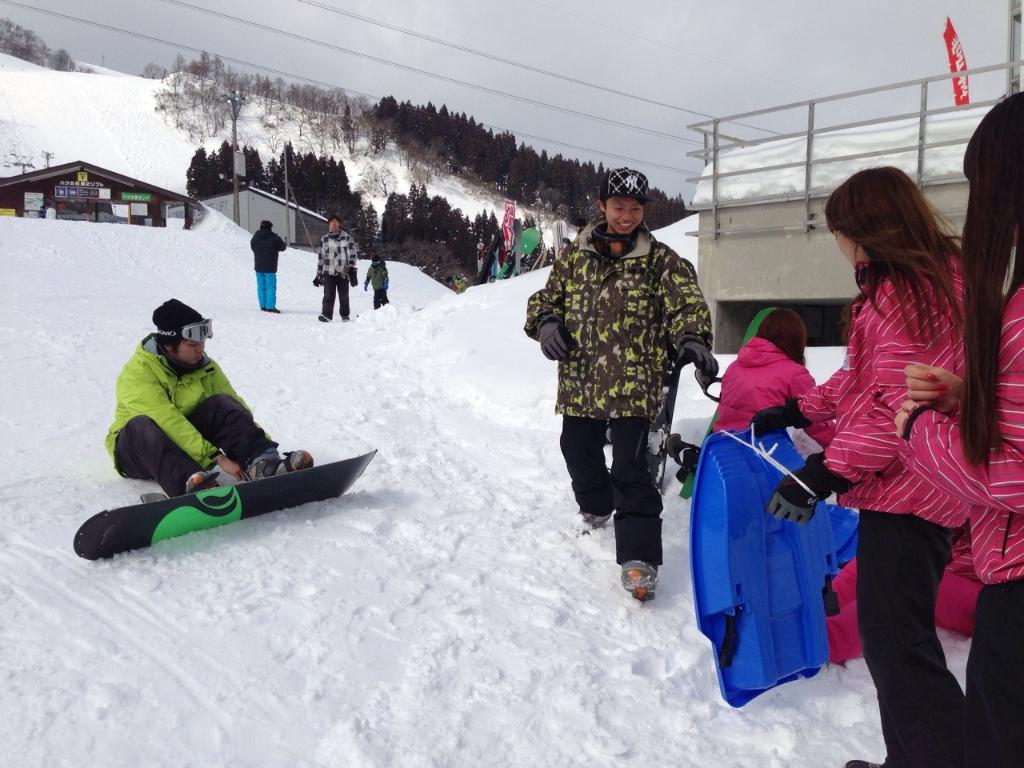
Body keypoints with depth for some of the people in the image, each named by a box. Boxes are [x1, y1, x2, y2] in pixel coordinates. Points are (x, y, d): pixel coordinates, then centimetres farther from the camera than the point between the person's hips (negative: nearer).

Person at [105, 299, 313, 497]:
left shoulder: (204, 366, -3)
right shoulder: (138, 372, -21)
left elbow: (235, 406, -5)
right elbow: (167, 422, -33)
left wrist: (261, 443, -20)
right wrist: (217, 457, -41)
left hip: (186, 440, 4)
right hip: (139, 446, -4)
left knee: (221, 404, -22)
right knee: (144, 425, -38)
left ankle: (262, 464, -43)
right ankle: (190, 484, -61)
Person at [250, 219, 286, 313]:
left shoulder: (255, 237, 3)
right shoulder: (274, 237, -12)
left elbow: (252, 247, 18)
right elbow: (282, 247, -2)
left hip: (258, 266, 5)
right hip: (270, 267, -5)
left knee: (261, 287, 11)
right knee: (271, 287, -2)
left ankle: (263, 306, 13)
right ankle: (270, 306, -7)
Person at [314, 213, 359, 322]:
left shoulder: (347, 237, 4)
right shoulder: (324, 239, 11)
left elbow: (353, 253, 3)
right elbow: (321, 257, 15)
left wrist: (351, 268, -8)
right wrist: (319, 274, 13)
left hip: (343, 272, -1)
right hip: (328, 272, 1)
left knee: (343, 296, 5)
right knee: (328, 295, -11)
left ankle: (345, 316, 19)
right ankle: (326, 315, -14)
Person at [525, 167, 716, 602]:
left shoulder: (660, 261, -1)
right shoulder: (576, 257, 8)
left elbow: (687, 304, -9)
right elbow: (546, 297, 15)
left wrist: (693, 341, -29)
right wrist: (547, 324, -7)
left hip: (634, 384, -4)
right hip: (579, 382, 5)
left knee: (630, 469, -12)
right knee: (579, 451, 20)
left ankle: (639, 557, -3)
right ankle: (596, 507, 49)